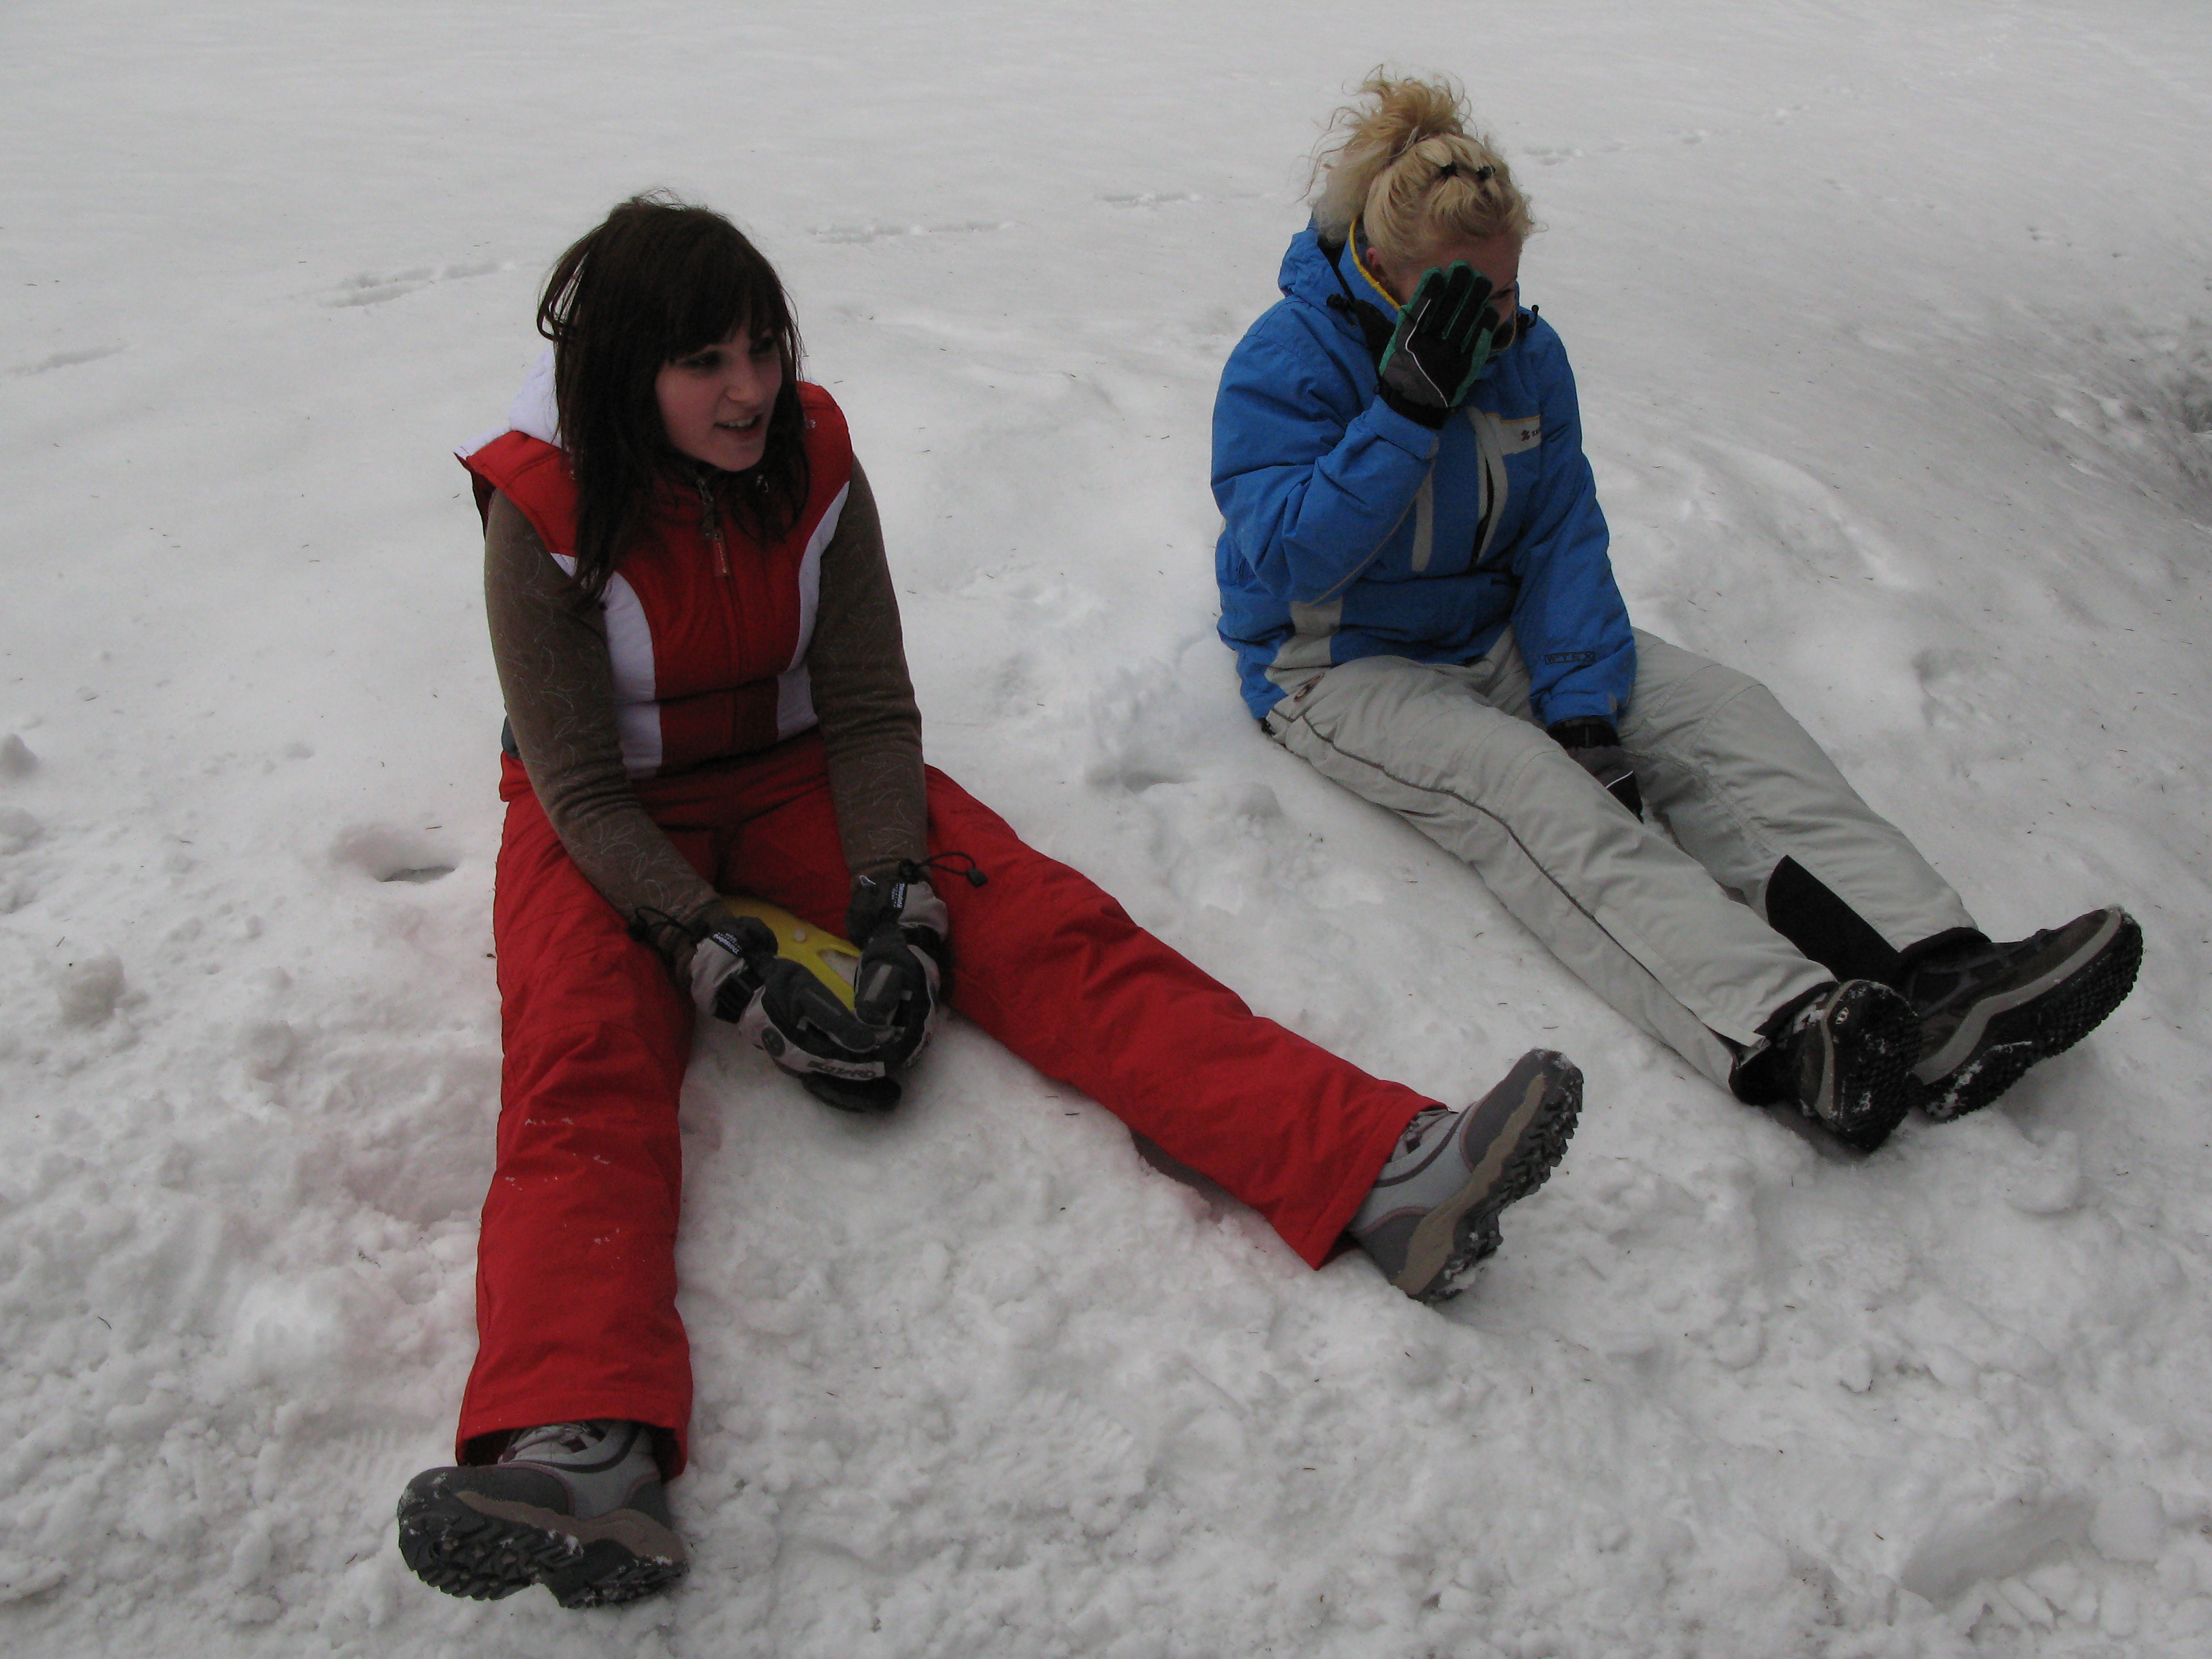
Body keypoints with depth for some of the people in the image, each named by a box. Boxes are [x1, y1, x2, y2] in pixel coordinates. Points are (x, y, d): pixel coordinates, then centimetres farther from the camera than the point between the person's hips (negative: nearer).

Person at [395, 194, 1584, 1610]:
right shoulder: (544, 510, -17)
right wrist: (738, 975, -28)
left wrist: (897, 908, -21)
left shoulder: (813, 460, -8)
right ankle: (584, 1455, -57)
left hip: (799, 777, 3)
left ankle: (1379, 1172, -37)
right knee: (584, 1066, -33)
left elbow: (870, 713, -5)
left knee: (1048, 930, -21)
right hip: (607, 822, -2)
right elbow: (586, 794, -18)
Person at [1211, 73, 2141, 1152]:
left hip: (1497, 633, 6)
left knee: (1721, 713, -15)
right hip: (1339, 670, -6)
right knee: (1524, 787, -34)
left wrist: (1581, 703, -15)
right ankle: (1790, 1040, -52)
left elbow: (1563, 537, -1)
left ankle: (1939, 969, -29)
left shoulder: (1525, 351, 2)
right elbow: (1293, 559, -25)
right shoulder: (1285, 365, -15)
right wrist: (1409, 405, -32)